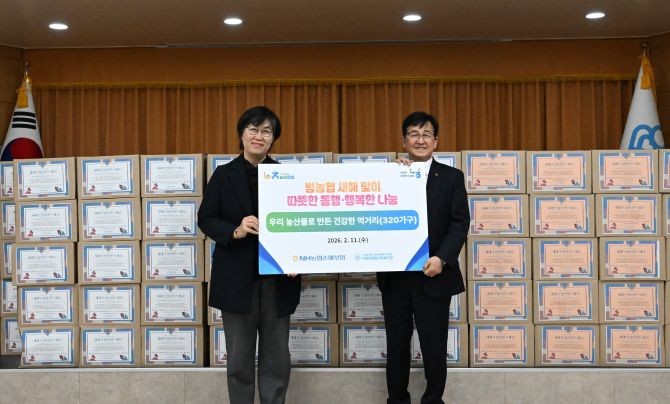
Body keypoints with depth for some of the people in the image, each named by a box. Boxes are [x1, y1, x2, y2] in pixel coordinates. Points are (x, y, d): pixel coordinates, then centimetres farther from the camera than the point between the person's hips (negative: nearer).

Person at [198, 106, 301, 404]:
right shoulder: (224, 175, 3)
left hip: (277, 278, 1)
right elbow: (205, 219, 1)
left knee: (277, 356, 8)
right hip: (237, 278, -1)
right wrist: (235, 231, -17)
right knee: (240, 358, 8)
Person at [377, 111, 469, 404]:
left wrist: (442, 258, -17)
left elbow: (460, 223, -4)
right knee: (396, 346, 11)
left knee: (434, 346, 6)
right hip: (395, 275, 2)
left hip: (432, 275, -1)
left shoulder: (451, 177, 4)